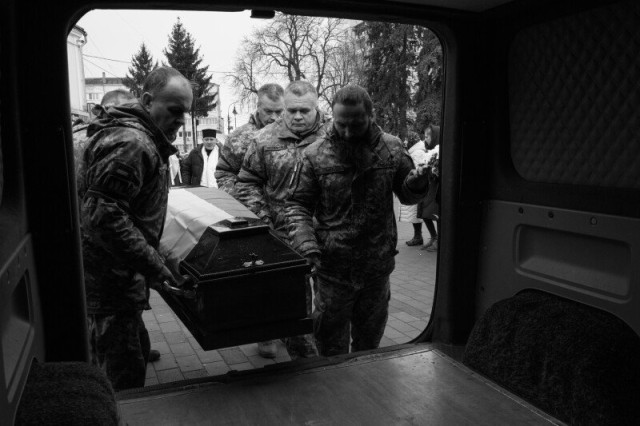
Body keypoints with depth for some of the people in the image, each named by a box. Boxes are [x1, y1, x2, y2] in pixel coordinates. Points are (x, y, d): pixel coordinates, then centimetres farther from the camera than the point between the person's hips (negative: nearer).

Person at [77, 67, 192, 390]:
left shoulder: (145, 139, 13)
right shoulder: (129, 144, -22)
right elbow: (104, 218, -28)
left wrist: (152, 258, 19)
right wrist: (153, 264, -24)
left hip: (117, 273, 11)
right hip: (110, 277, -11)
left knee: (137, 348, 24)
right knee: (126, 374, 0)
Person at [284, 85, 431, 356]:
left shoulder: (392, 148, -2)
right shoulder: (316, 155, -8)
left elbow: (406, 195, 9)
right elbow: (298, 204, -2)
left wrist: (416, 184, -14)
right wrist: (304, 239, -20)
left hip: (377, 266, 3)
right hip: (332, 265, -2)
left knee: (370, 338, 22)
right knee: (331, 343, 11)